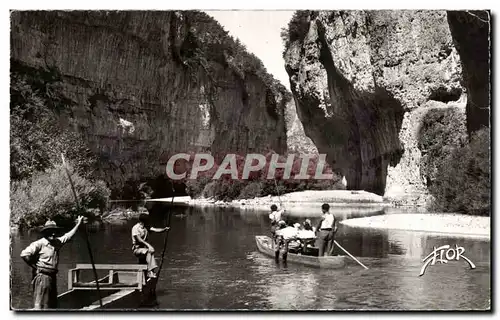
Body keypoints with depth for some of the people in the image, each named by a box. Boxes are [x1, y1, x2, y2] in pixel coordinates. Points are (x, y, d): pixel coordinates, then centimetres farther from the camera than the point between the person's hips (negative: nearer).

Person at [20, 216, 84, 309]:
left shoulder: (57, 242, 10)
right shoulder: (39, 243, -12)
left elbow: (68, 236, 23)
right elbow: (24, 254, -18)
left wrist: (78, 224, 23)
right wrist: (34, 266, -10)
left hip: (52, 276, 8)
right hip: (42, 276, -8)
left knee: (52, 305, 14)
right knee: (40, 305, -8)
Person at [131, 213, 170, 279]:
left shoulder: (146, 227, 8)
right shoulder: (135, 228, -13)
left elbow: (156, 230, -1)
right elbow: (139, 240, -22)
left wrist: (164, 229, -19)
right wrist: (148, 245, -31)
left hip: (144, 248, 6)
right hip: (137, 249, -6)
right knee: (149, 251, -31)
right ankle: (150, 272, -32)